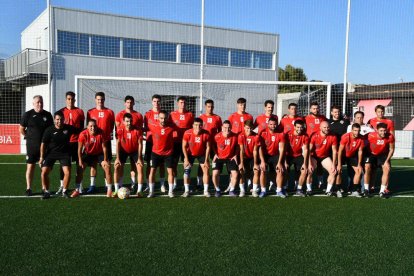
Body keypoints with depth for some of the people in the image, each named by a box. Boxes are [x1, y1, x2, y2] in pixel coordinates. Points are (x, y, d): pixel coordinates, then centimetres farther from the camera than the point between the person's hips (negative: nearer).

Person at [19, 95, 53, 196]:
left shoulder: (47, 115, 5)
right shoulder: (27, 115, -1)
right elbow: (21, 129, 6)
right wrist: (29, 137, 3)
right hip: (31, 145, -2)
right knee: (30, 166, 1)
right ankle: (28, 188, 9)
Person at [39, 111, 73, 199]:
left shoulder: (68, 128, -5)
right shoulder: (49, 130, -8)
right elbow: (43, 143, -4)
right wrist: (41, 157, -6)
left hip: (64, 153, 0)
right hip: (51, 153, 0)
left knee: (67, 172, -15)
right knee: (44, 172, -11)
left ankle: (64, 191, 8)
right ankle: (46, 192, 10)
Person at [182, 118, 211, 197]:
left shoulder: (206, 134, -25)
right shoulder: (187, 133, -27)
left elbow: (208, 147, -13)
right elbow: (184, 147, -15)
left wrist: (206, 160, -12)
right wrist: (186, 159, -16)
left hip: (202, 154, 1)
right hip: (190, 154, -1)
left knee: (206, 171, -4)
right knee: (187, 171, -7)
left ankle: (206, 191, 7)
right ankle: (186, 191, 5)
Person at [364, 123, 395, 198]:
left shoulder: (390, 137, -21)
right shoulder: (371, 136, -27)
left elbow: (391, 149, -8)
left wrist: (387, 161, -13)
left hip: (383, 155, 2)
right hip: (371, 154, -2)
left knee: (387, 169, -17)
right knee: (367, 168, -22)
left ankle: (382, 191, -6)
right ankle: (366, 189, -6)